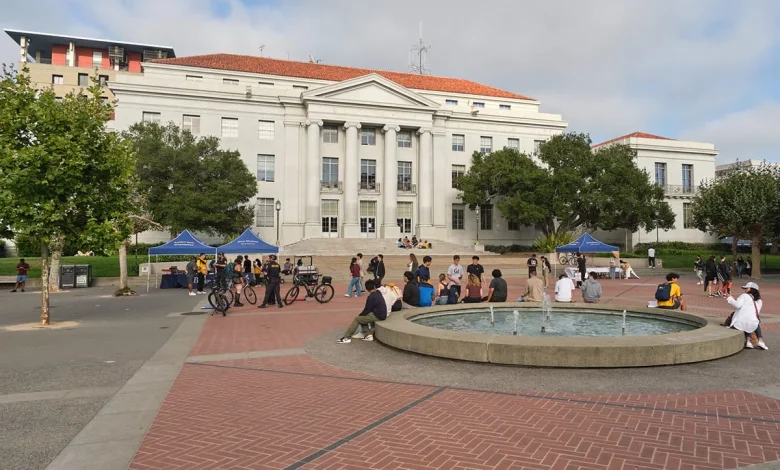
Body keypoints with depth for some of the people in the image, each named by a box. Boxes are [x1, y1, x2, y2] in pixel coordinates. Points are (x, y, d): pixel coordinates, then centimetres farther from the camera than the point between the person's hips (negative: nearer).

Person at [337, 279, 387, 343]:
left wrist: (360, 315, 6)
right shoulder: (378, 293, 7)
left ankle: (347, 337, -3)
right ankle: (369, 334, 8)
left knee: (357, 319, -2)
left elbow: (367, 310, -11)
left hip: (377, 316, -9)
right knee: (362, 317, 19)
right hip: (382, 314, 9)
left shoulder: (371, 297, -16)